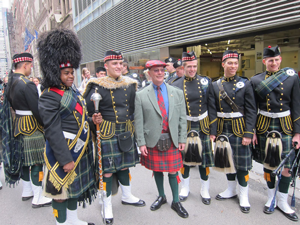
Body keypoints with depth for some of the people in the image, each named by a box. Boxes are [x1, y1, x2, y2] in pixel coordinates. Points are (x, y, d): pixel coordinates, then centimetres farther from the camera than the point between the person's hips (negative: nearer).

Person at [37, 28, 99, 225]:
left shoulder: (74, 91, 9)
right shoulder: (50, 98, -17)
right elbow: (53, 132, -20)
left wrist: (91, 120, -1)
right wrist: (65, 160, -20)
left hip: (80, 149, 9)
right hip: (63, 150, -9)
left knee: (75, 185, 21)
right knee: (61, 189, 8)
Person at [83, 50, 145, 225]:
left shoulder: (130, 84, 6)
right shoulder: (98, 86, -10)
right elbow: (88, 110, -7)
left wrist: (131, 125, 10)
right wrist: (96, 121, -14)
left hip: (126, 132, 5)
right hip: (107, 134, -5)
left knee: (124, 165, 18)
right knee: (108, 170, 2)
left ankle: (127, 196, 39)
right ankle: (107, 207, 20)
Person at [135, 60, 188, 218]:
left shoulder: (177, 93, 2)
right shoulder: (141, 95, -4)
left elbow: (182, 118, 3)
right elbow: (138, 122, -4)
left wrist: (182, 139, -1)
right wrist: (141, 143, -7)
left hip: (172, 140, 1)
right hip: (152, 141, 0)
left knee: (173, 171, 9)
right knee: (157, 170, 15)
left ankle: (176, 202, 28)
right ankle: (161, 196, 38)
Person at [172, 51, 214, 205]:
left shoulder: (205, 82, 0)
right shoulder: (176, 85, -3)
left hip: (203, 125, 1)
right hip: (184, 126, 0)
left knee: (204, 158, 9)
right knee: (185, 157, 11)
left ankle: (205, 190, 28)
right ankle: (185, 188, 31)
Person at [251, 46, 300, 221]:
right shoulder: (255, 80, 1)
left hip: (286, 127, 0)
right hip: (264, 127, 0)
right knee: (267, 164, 11)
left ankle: (283, 201, 23)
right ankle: (271, 198, 29)